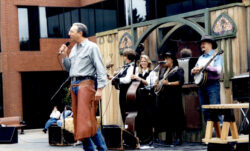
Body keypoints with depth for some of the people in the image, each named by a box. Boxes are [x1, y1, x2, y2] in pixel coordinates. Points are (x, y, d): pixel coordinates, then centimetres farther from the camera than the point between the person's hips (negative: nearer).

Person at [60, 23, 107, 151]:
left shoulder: (91, 47, -2)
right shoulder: (73, 49, 19)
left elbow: (100, 69, -7)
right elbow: (68, 68, 23)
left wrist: (100, 88, -15)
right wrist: (64, 55, 7)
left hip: (85, 83, -8)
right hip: (74, 85, 8)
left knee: (86, 118, -14)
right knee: (77, 118, 6)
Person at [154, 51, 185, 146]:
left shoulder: (178, 70, 0)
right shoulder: (162, 70, 21)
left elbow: (180, 82, -11)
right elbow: (159, 80, 30)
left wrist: (169, 83, -18)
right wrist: (157, 84, 7)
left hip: (173, 97, -6)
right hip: (162, 96, 7)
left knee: (175, 117, -8)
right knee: (165, 118, 5)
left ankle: (178, 138, -4)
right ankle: (168, 139, 9)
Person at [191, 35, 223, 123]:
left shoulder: (216, 56, 0)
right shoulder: (201, 58, 20)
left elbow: (218, 70, -15)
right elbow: (195, 69, 21)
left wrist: (204, 67, -20)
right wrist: (193, 71, -3)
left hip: (213, 85, -7)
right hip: (201, 85, 7)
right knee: (205, 111, 6)